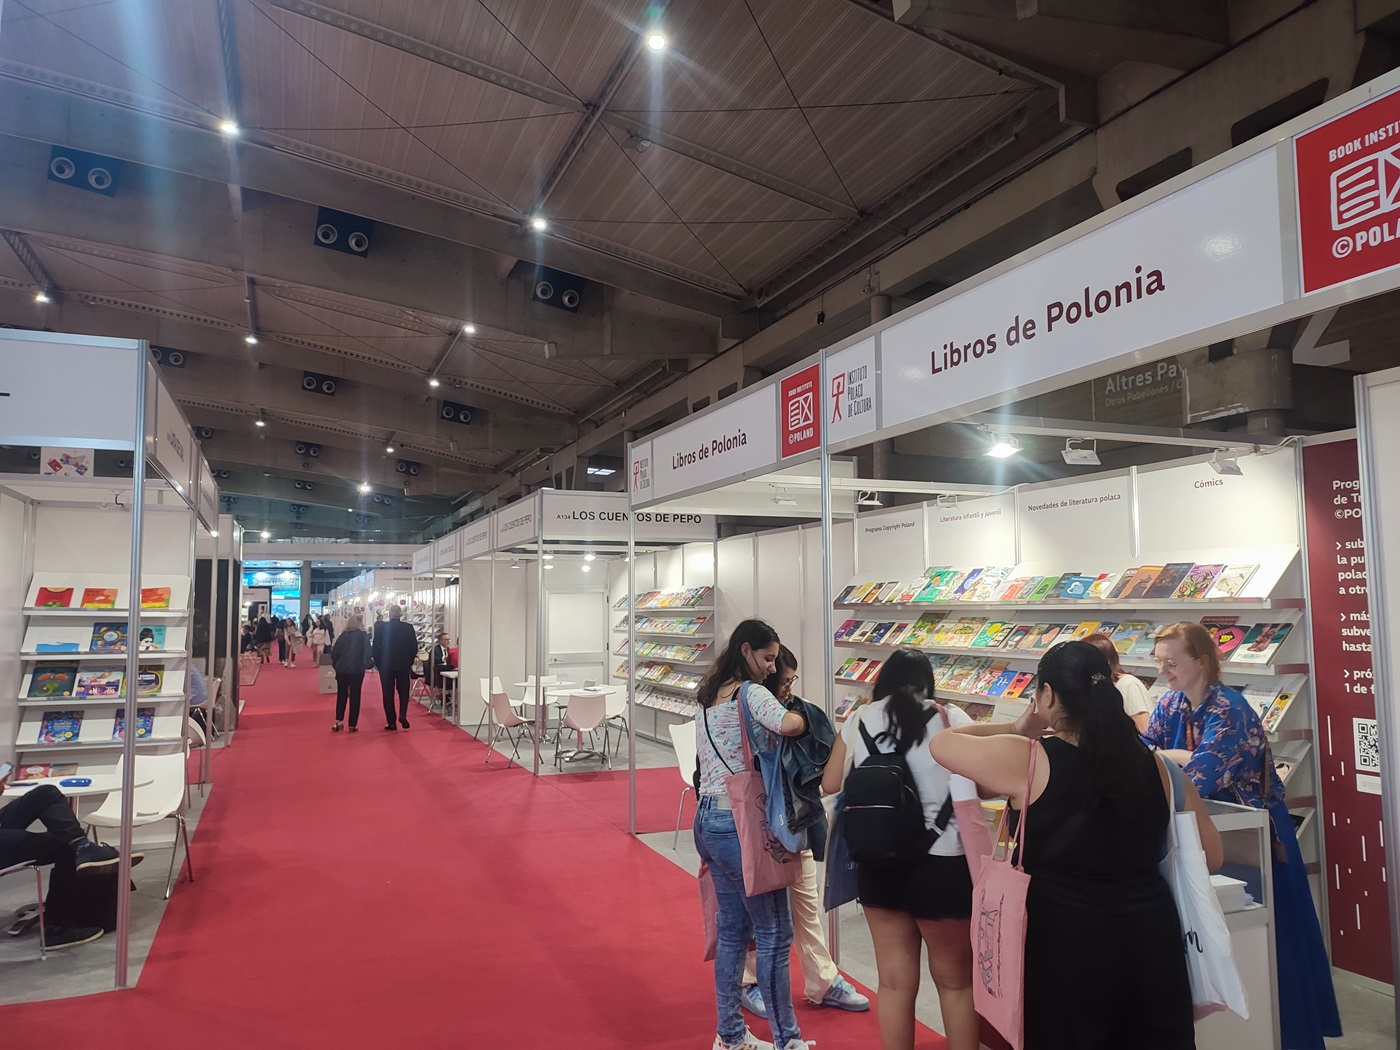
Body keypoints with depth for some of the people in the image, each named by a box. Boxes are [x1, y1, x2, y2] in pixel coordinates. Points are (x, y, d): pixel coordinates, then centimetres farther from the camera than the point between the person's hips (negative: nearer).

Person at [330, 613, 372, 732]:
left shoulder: (343, 635, 6)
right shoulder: (363, 636, -2)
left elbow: (334, 652, 4)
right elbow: (367, 652, -9)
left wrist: (335, 665, 13)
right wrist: (367, 664, 4)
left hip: (342, 669, 3)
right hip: (357, 669, -3)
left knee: (341, 695, 16)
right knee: (355, 696, 6)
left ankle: (338, 721, 7)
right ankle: (352, 725, 6)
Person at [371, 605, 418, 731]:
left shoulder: (381, 627, -6)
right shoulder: (408, 628, -4)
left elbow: (375, 647, -4)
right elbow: (414, 647, -1)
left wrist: (378, 663, 8)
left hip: (386, 665, -1)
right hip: (404, 665, 1)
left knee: (388, 694, 7)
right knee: (404, 691, 14)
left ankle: (391, 722, 7)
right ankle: (402, 715, -7)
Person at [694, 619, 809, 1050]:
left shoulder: (709, 698, 13)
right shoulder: (750, 693, -15)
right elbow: (789, 724, -30)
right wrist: (805, 719, -9)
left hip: (708, 818, 9)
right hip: (739, 824, -9)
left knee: (732, 929, 18)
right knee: (774, 934, 2)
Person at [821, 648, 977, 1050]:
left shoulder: (860, 719, 1)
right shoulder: (951, 719, -7)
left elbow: (831, 784, 8)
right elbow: (980, 787, -5)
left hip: (878, 864, 3)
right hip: (941, 864, -2)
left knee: (895, 980, 16)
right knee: (955, 979, 17)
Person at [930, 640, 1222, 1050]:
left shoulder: (1028, 761, -13)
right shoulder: (1157, 767, 0)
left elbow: (940, 743, 0)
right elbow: (1212, 854, 11)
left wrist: (1018, 730, 10)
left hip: (1066, 943, -4)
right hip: (1150, 938, 4)